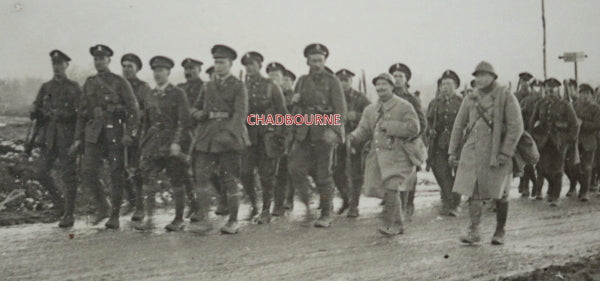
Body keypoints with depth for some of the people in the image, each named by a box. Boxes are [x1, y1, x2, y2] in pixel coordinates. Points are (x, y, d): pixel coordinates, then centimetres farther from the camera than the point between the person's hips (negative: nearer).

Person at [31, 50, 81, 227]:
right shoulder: (46, 87, 15)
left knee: (68, 176, -3)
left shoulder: (74, 88, 4)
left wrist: (65, 115, -18)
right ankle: (58, 203, 19)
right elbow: (36, 108, 13)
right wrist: (35, 113, -9)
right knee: (41, 172, -3)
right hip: (48, 137, 4)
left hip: (67, 135, -4)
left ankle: (68, 214, 4)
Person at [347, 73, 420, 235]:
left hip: (396, 154, -6)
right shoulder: (370, 109, 18)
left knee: (391, 188, -19)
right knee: (384, 191, 8)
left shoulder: (404, 107, 1)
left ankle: (388, 224, -12)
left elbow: (414, 128, -8)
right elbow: (364, 129, 10)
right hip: (376, 154, 6)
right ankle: (398, 225, 21)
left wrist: (389, 126, -14)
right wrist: (353, 137, -12)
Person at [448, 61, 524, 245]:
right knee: (473, 192, -4)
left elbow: (516, 127, -7)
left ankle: (500, 232, 18)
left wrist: (505, 152, -14)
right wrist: (453, 151, 11)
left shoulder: (506, 98, -2)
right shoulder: (470, 100, 11)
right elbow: (458, 126, 16)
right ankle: (474, 231, -1)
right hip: (473, 152, 3)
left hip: (496, 153, -3)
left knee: (499, 195, 5)